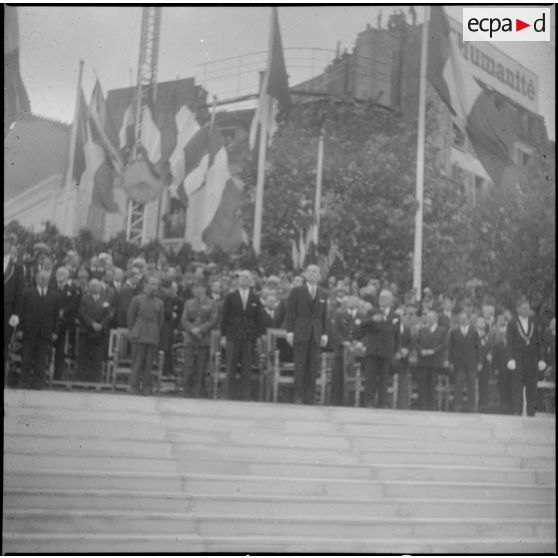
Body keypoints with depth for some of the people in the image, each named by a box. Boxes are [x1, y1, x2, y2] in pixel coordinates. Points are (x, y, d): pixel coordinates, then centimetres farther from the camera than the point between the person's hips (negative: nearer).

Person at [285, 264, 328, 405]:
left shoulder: (323, 294, 12)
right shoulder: (297, 291, 4)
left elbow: (324, 315, 12)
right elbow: (290, 312, 0)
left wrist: (324, 333, 5)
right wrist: (290, 331, -7)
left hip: (316, 334, 3)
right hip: (300, 332, -3)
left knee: (313, 365, 1)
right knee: (300, 365, -4)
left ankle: (310, 398, 6)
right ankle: (298, 396, 2)